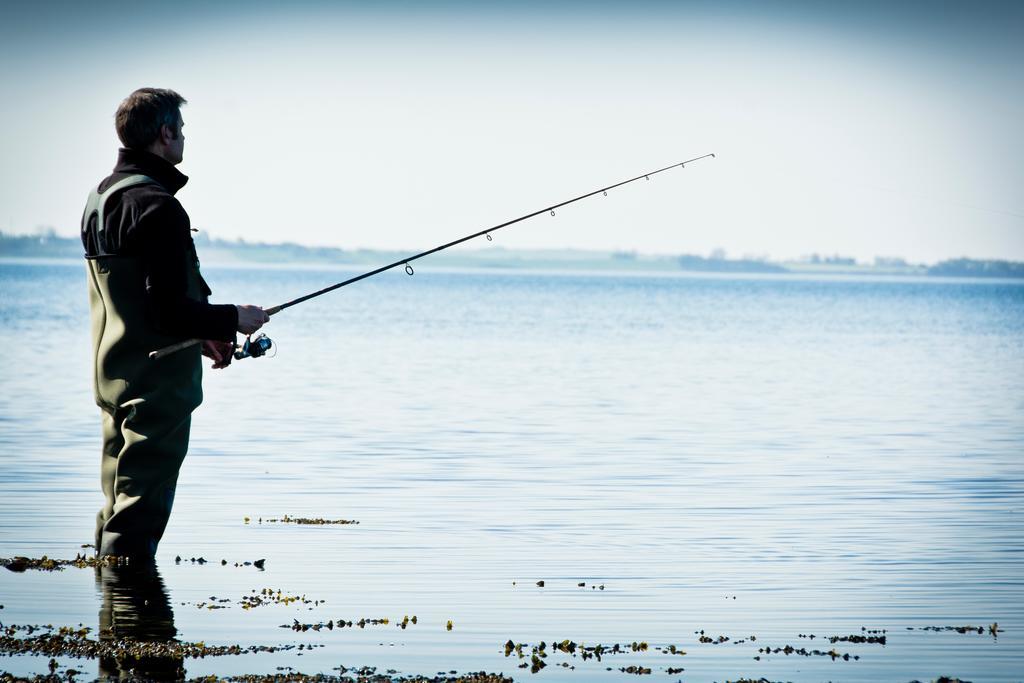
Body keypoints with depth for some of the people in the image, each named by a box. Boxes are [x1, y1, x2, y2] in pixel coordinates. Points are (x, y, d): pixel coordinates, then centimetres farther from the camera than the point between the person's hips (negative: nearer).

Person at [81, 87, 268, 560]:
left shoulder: (100, 198, 13)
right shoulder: (156, 206, -19)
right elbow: (169, 310, -24)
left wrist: (202, 336, 18)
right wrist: (232, 319, -8)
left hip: (114, 376, 10)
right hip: (156, 381, -10)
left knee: (119, 502, 17)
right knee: (142, 503, -6)